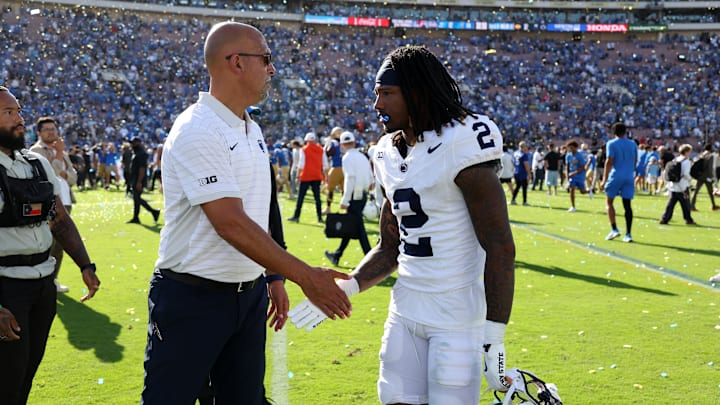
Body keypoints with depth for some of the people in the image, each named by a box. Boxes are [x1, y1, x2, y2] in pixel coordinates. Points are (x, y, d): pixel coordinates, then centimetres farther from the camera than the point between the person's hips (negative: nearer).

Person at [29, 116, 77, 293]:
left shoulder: (62, 152, 20)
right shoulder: (36, 150, -4)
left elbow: (73, 178, 16)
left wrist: (64, 173, -3)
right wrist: (58, 154, -15)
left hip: (64, 203, 8)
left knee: (59, 244, 11)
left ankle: (53, 279, 20)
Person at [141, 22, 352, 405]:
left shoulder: (252, 130, 11)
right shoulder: (197, 132, -18)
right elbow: (231, 224, -25)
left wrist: (272, 278, 19)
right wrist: (305, 276, -24)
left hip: (249, 297, 9)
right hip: (191, 299, -8)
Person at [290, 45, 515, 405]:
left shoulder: (461, 145, -15)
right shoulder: (389, 155, 8)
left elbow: (500, 248, -16)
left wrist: (494, 340, -18)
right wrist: (343, 289, 0)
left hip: (458, 316, -7)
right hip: (405, 308, 7)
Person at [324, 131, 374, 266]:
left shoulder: (347, 157, -10)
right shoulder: (362, 156, 13)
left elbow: (350, 178, -19)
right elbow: (371, 177, 13)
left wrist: (345, 200, -19)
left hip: (354, 195, -8)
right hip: (363, 194, 8)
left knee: (358, 227, -5)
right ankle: (337, 254, 25)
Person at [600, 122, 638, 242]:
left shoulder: (611, 144, -3)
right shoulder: (633, 144, 10)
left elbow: (609, 162, -10)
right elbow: (635, 161, 16)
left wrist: (604, 180, -10)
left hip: (616, 176, -4)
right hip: (629, 177, 4)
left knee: (609, 202, 9)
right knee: (627, 205, 3)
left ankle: (614, 229, -2)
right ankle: (628, 234, 0)